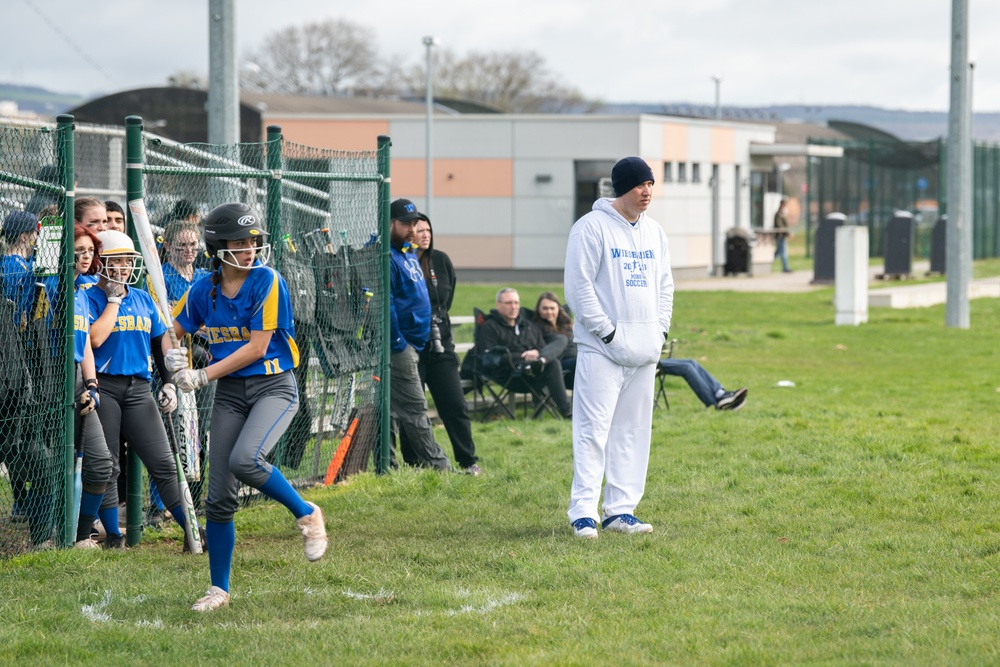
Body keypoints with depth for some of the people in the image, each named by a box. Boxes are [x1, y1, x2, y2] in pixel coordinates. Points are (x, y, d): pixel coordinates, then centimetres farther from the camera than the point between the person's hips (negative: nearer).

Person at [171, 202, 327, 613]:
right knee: (219, 497, 0)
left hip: (274, 386, -4)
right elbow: (172, 331, 18)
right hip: (229, 393, 4)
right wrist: (174, 356, -5)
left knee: (245, 459, -31)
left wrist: (203, 376, -14)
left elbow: (257, 348, -15)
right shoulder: (203, 290, 4)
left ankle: (306, 514, -5)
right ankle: (219, 589, 13)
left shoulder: (268, 282, -11)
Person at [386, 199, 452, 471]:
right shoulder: (385, 256, -15)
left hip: (411, 344, 11)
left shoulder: (408, 252, 17)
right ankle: (438, 466, -8)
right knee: (414, 408, -8)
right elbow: (384, 303, -21)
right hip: (399, 344, -11)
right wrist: (398, 343, -21)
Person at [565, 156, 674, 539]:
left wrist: (660, 331, 9)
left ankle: (620, 510, 12)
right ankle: (584, 512, -9)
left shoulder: (654, 232, 15)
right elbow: (578, 286, -10)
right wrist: (608, 332, -13)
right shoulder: (592, 227, -7)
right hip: (602, 349, -7)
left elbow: (665, 286, 22)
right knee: (593, 430, -10)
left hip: (644, 350, 7)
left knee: (634, 432, 7)